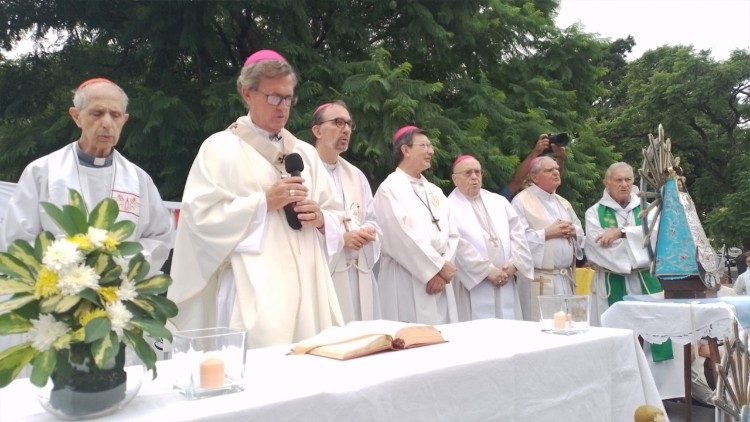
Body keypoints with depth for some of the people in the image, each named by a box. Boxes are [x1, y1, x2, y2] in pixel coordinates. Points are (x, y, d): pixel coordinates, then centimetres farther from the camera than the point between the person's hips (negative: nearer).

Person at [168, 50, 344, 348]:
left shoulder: (305, 152, 17)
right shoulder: (221, 147, 3)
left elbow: (335, 217, 17)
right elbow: (202, 216, -7)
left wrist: (320, 218, -5)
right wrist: (264, 202, -12)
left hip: (307, 283, 5)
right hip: (254, 289, -4)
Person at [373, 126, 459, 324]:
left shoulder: (434, 191, 17)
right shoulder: (390, 188, -4)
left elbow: (452, 234, 11)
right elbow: (403, 238, -14)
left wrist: (442, 272, -5)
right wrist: (439, 267, -10)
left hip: (440, 280, 7)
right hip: (406, 282, -6)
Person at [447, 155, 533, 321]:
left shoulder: (500, 202, 17)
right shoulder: (449, 208, -2)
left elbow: (517, 233, 11)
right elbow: (459, 247, -11)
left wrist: (514, 264, -4)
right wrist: (488, 271, -13)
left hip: (506, 285, 5)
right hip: (473, 286, -5)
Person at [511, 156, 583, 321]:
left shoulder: (563, 202, 19)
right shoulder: (521, 201, -5)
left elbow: (580, 231, 21)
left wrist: (572, 230, -1)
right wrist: (547, 233, -16)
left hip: (566, 277, 7)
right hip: (540, 280, -7)